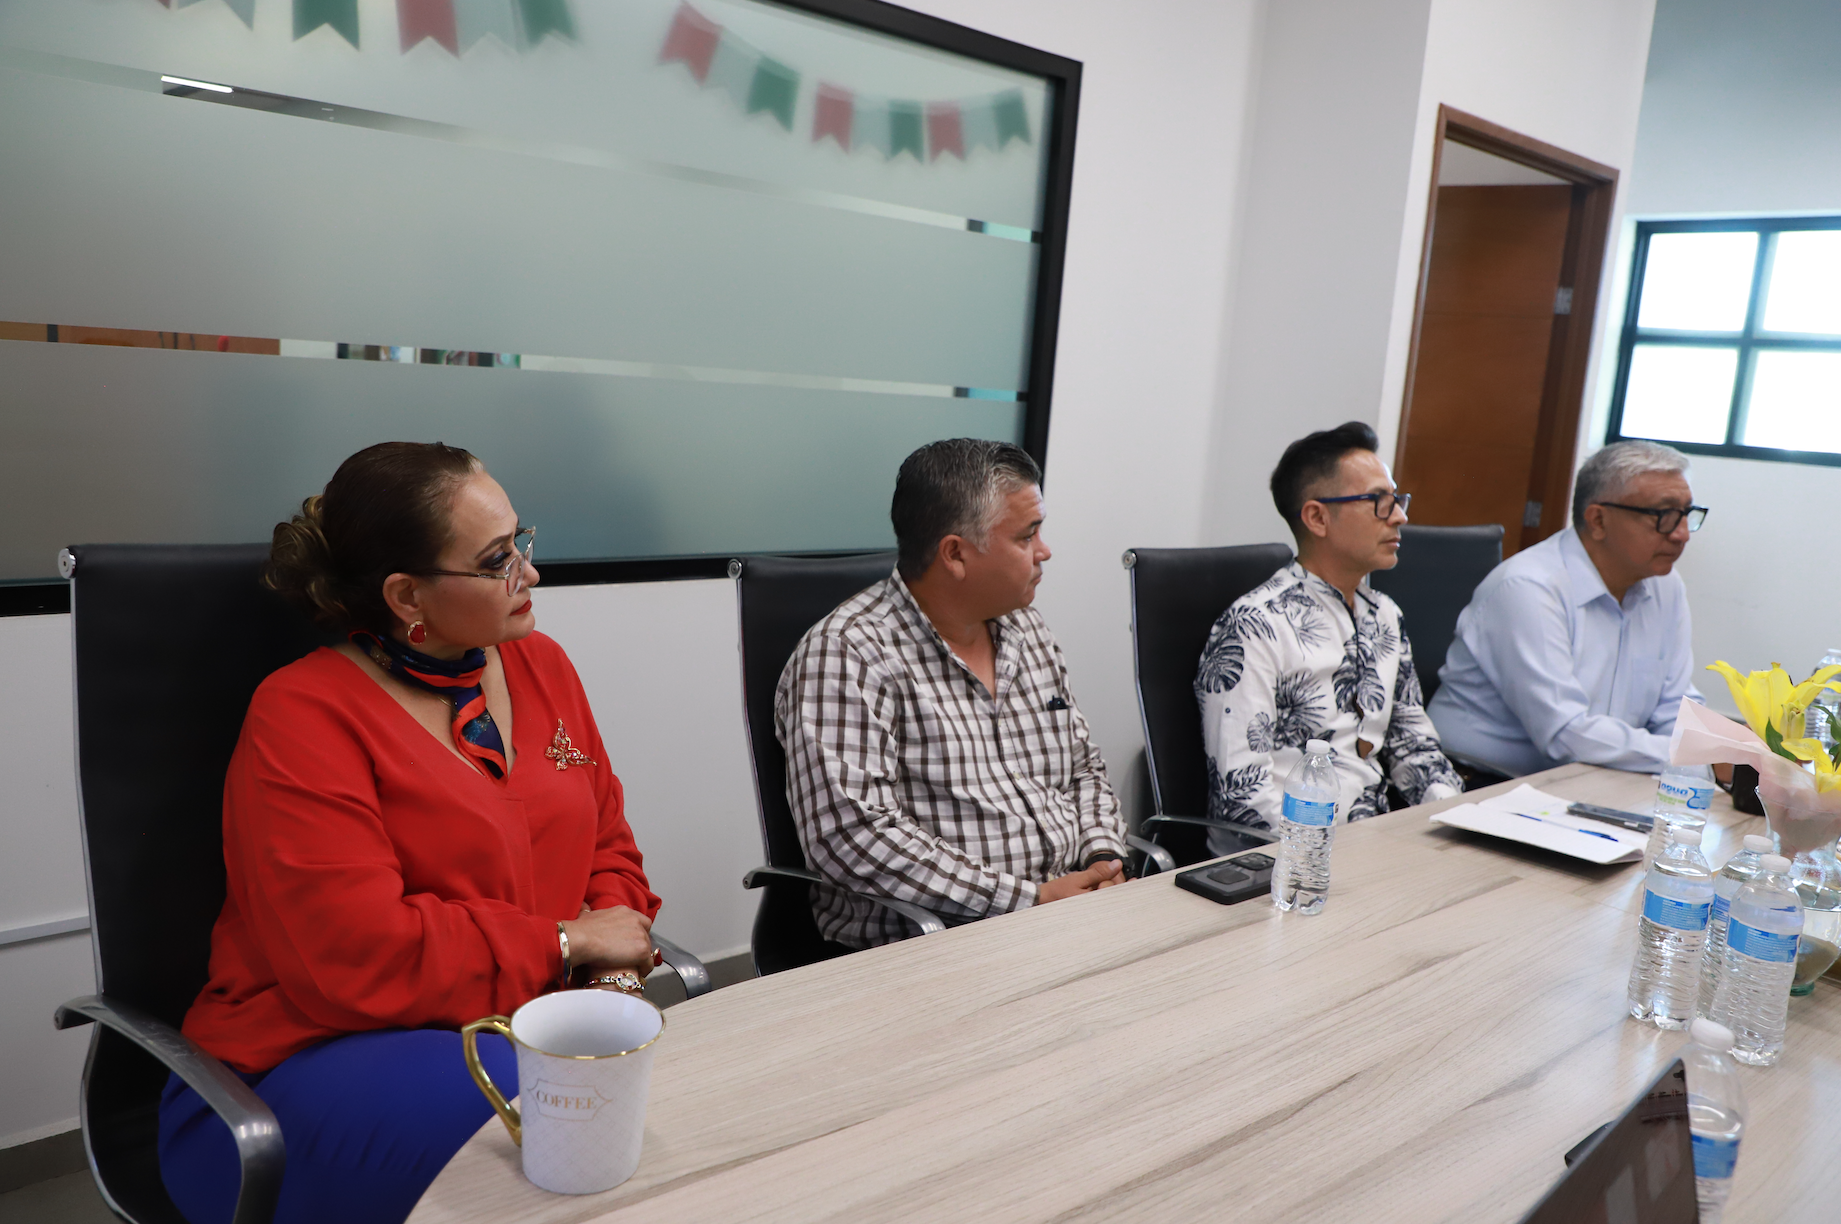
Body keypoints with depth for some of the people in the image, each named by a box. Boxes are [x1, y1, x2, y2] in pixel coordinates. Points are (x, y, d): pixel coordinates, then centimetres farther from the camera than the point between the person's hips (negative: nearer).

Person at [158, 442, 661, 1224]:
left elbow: (607, 842, 14)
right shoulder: (302, 716, -11)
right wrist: (566, 942, -13)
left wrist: (614, 973, -6)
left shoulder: (539, 665, 9)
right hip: (316, 1065, -6)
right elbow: (358, 959, -20)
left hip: (515, 1037, 6)